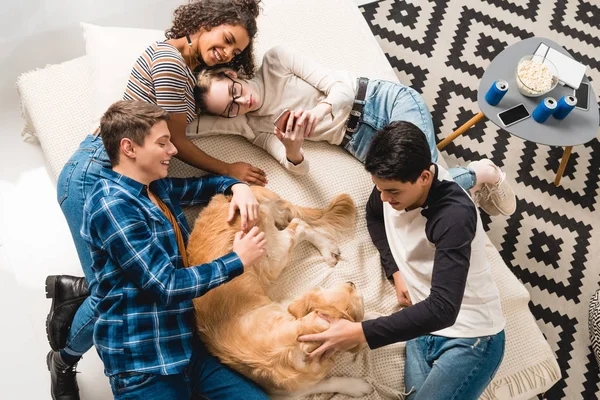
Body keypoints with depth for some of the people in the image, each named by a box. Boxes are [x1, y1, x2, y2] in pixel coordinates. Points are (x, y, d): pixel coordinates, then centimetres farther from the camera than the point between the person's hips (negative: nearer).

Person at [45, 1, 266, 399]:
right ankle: (65, 361, 20)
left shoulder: (184, 63, 14)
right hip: (95, 175, -9)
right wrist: (229, 170, 0)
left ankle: (73, 292, 15)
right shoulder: (170, 61, -14)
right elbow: (176, 142, -11)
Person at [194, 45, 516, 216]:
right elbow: (299, 168, -10)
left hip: (383, 100, -3)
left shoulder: (275, 61, -9)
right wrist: (292, 150, -34)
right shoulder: (254, 130, -2)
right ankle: (472, 183, 13)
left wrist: (322, 107, -34)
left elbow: (341, 85, -10)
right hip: (356, 139, 3)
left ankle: (483, 173, 10)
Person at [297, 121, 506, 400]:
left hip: (472, 338, -5)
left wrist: (359, 333, -33)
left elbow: (443, 308, -32)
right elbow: (374, 216, 17)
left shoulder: (454, 216, -27)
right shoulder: (394, 184, -7)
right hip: (425, 328, 6)